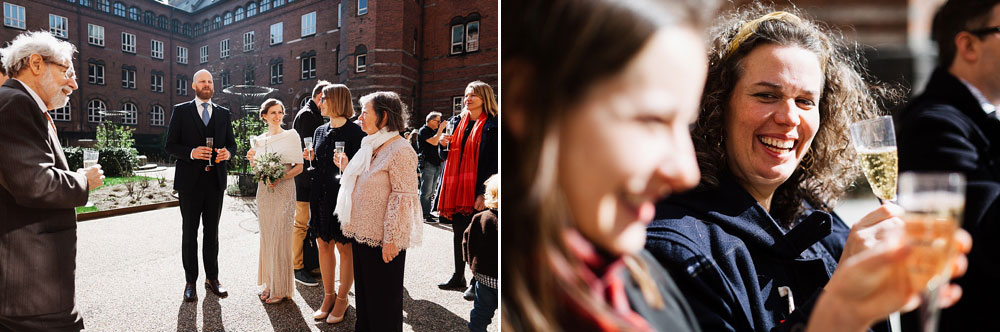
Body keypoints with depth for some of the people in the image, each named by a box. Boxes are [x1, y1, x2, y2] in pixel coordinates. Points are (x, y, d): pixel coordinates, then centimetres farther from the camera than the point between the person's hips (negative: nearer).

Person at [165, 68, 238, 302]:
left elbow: (232, 143, 14)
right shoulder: (181, 111, 3)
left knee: (212, 231, 10)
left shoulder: (223, 114, 11)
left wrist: (227, 152, -9)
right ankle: (190, 282, 13)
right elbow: (170, 145, -1)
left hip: (216, 180, 3)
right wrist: (191, 153, -19)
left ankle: (212, 278, 19)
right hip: (190, 180, -2)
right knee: (190, 232, 6)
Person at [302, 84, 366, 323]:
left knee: (345, 248, 3)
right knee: (324, 246, 12)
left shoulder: (355, 131, -9)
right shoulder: (320, 131, 12)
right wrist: (312, 159, -1)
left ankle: (342, 299, 18)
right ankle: (328, 296, 26)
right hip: (320, 196, 7)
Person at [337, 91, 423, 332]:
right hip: (363, 235, 9)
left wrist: (391, 239, -22)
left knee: (383, 302, 4)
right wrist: (347, 168, 8)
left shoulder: (400, 150, -16)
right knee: (364, 296, 20)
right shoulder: (370, 147, 14)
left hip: (383, 241, -9)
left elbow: (403, 197, -20)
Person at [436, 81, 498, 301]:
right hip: (455, 187, 6)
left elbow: (495, 163, -10)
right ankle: (458, 277, 25)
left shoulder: (492, 126, -6)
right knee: (458, 232, 13)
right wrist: (443, 144, -3)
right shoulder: (457, 123, 14)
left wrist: (484, 192, -17)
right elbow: (446, 157, 20)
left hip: (477, 190, -6)